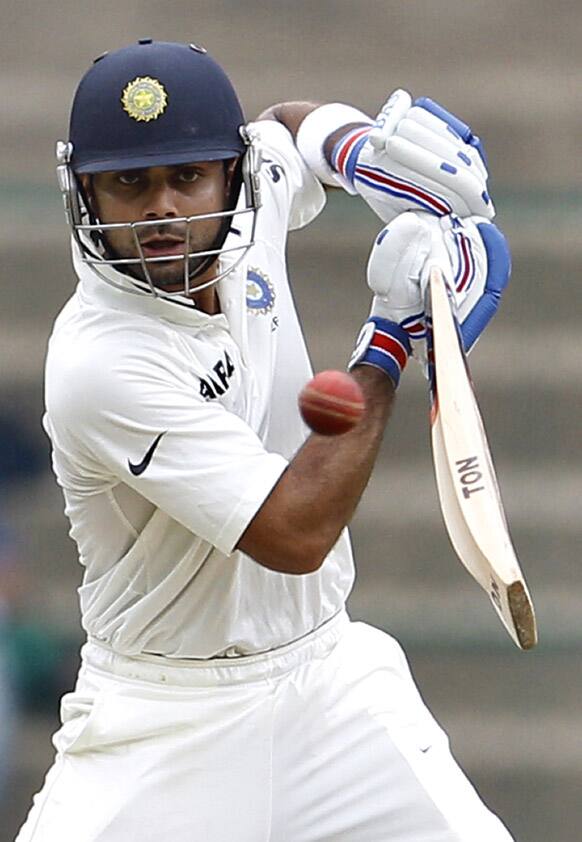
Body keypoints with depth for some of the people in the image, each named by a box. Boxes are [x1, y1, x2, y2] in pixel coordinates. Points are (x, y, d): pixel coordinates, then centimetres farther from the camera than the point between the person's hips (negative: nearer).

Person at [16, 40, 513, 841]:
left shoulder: (248, 211, -5)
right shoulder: (99, 363, -25)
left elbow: (291, 128, 22)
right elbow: (294, 535, -26)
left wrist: (364, 145, -2)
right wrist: (391, 339, -20)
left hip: (328, 671, 5)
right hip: (168, 709, -5)